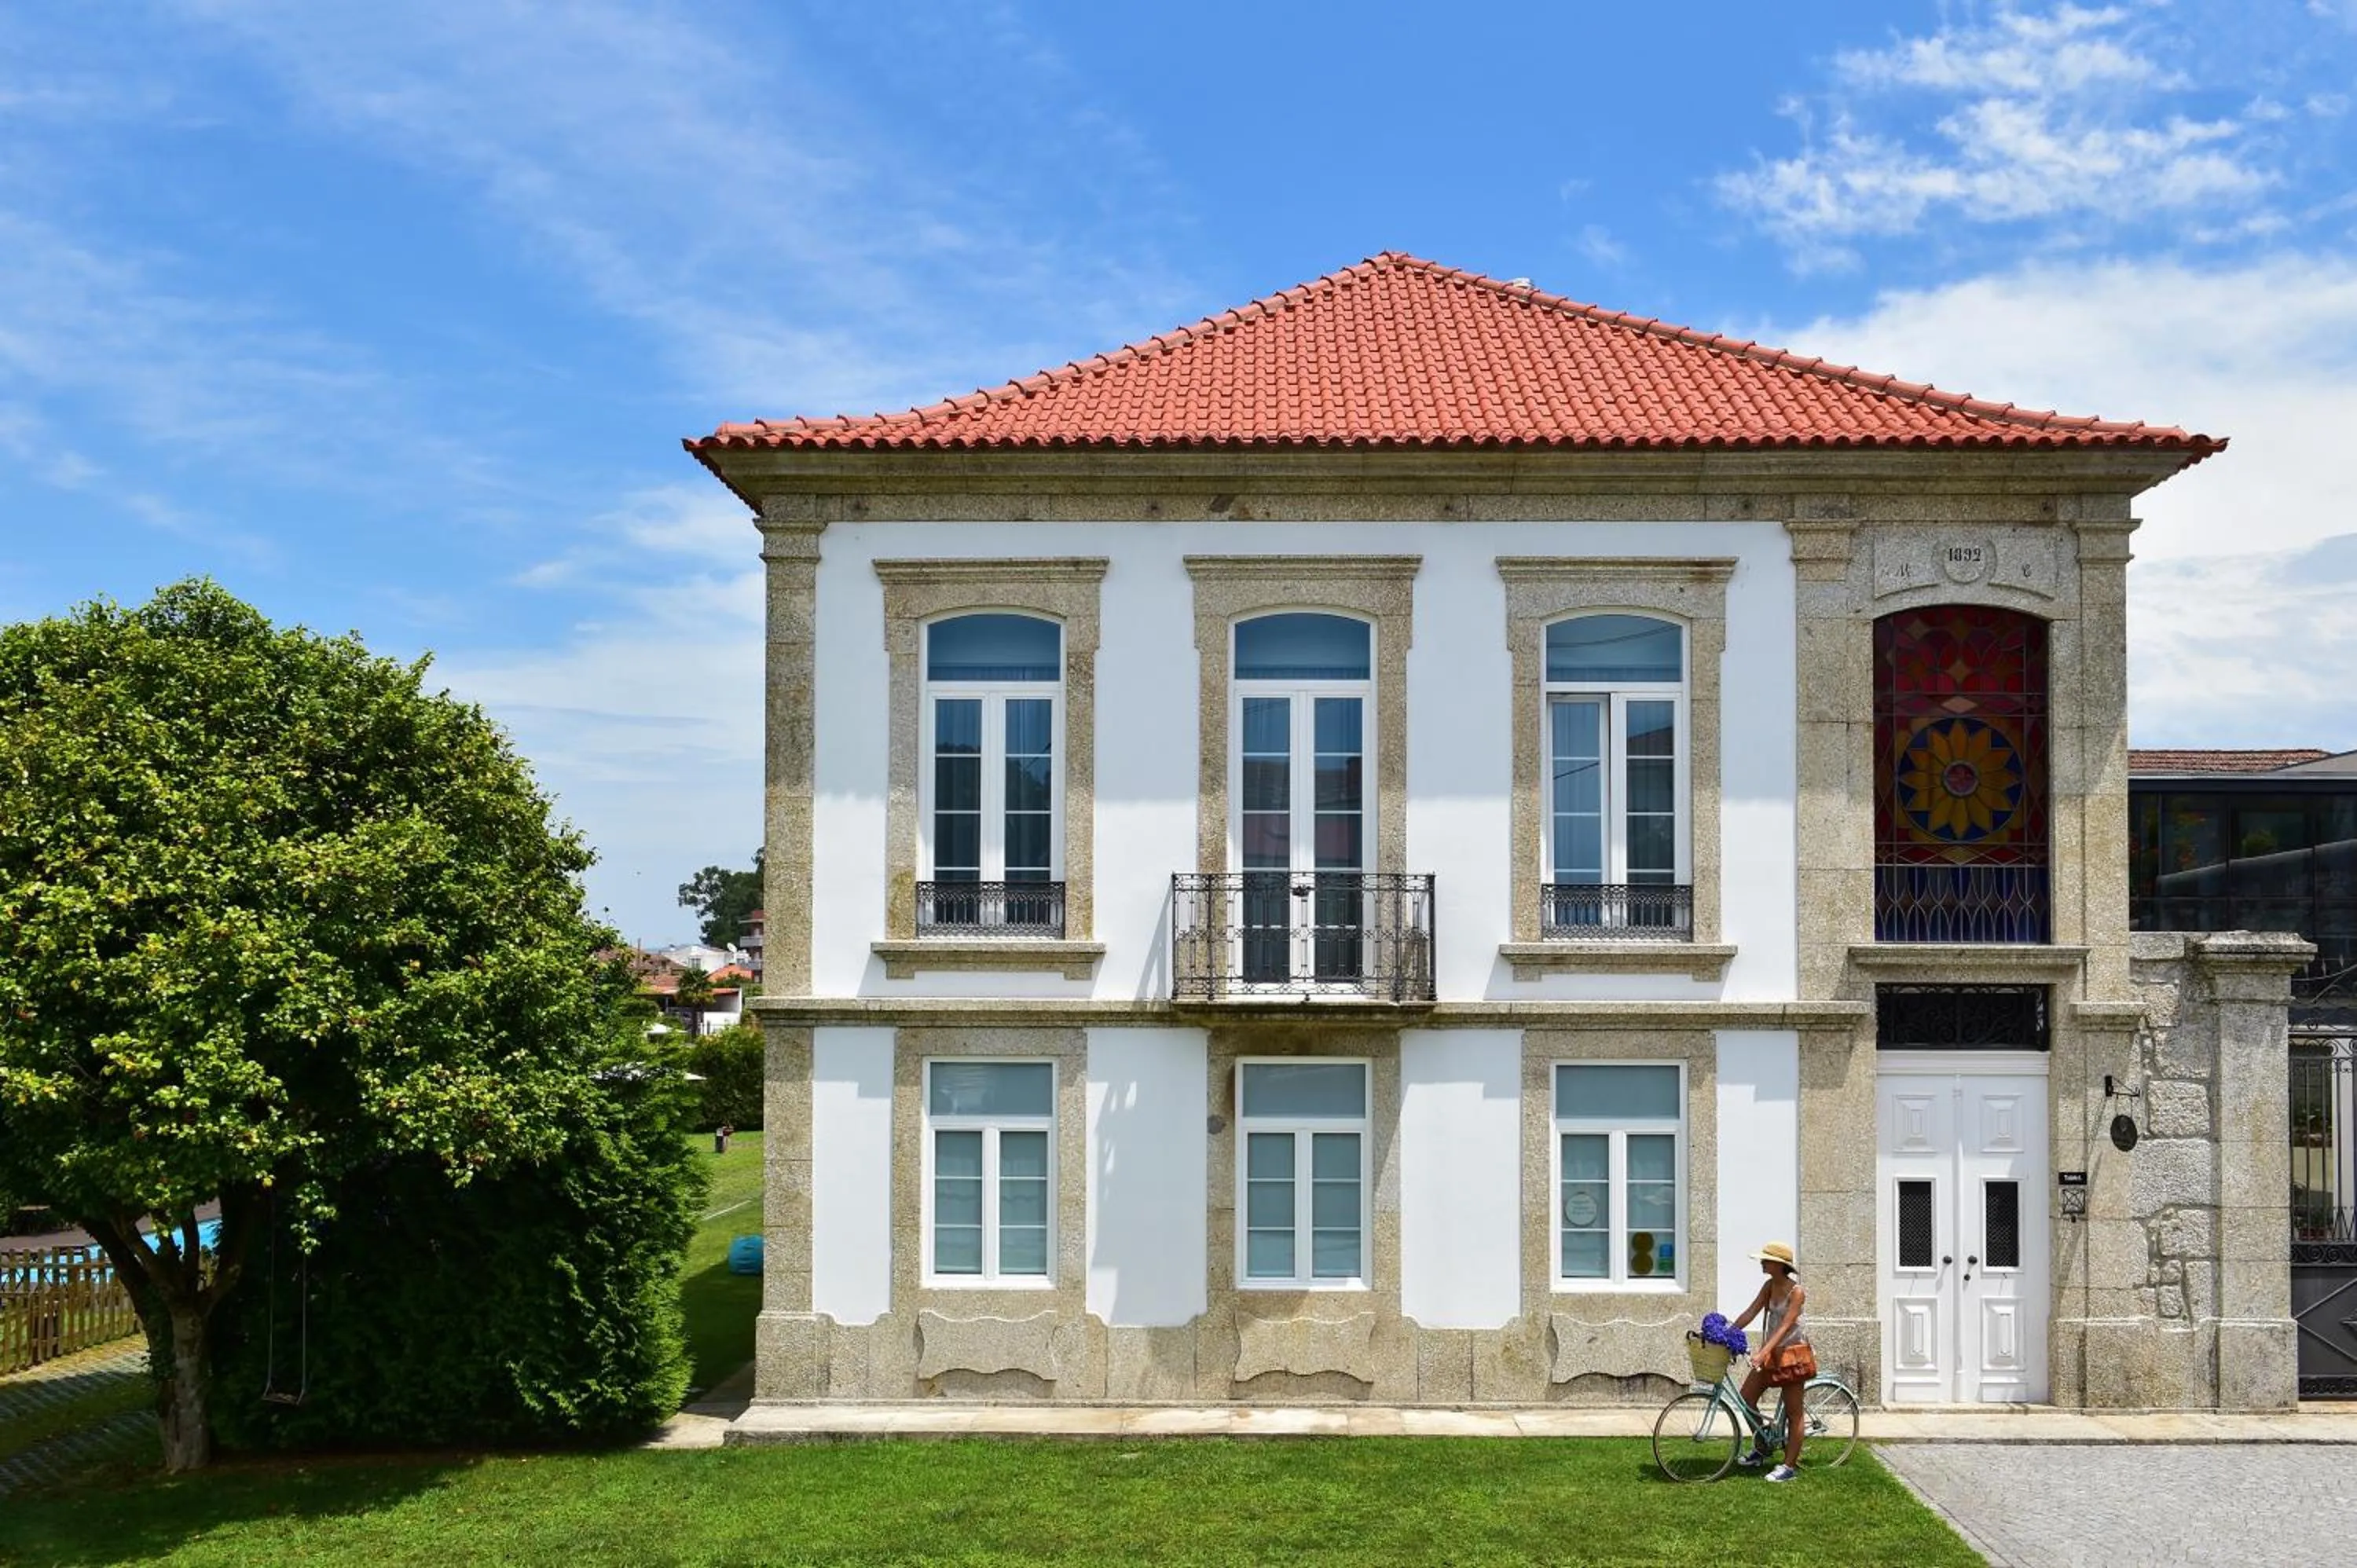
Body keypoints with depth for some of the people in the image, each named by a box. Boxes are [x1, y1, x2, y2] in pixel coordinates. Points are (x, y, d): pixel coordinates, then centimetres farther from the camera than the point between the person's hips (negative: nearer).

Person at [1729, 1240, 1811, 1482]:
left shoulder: (1796, 1292, -19)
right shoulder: (1769, 1286, 3)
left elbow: (1785, 1327, -25)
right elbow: (1751, 1312, 2)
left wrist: (1763, 1352, -34)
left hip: (1792, 1352, -8)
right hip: (1771, 1351, 8)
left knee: (1793, 1413, 1)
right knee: (1746, 1396, 6)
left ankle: (1790, 1466, 8)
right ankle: (1760, 1448, 22)